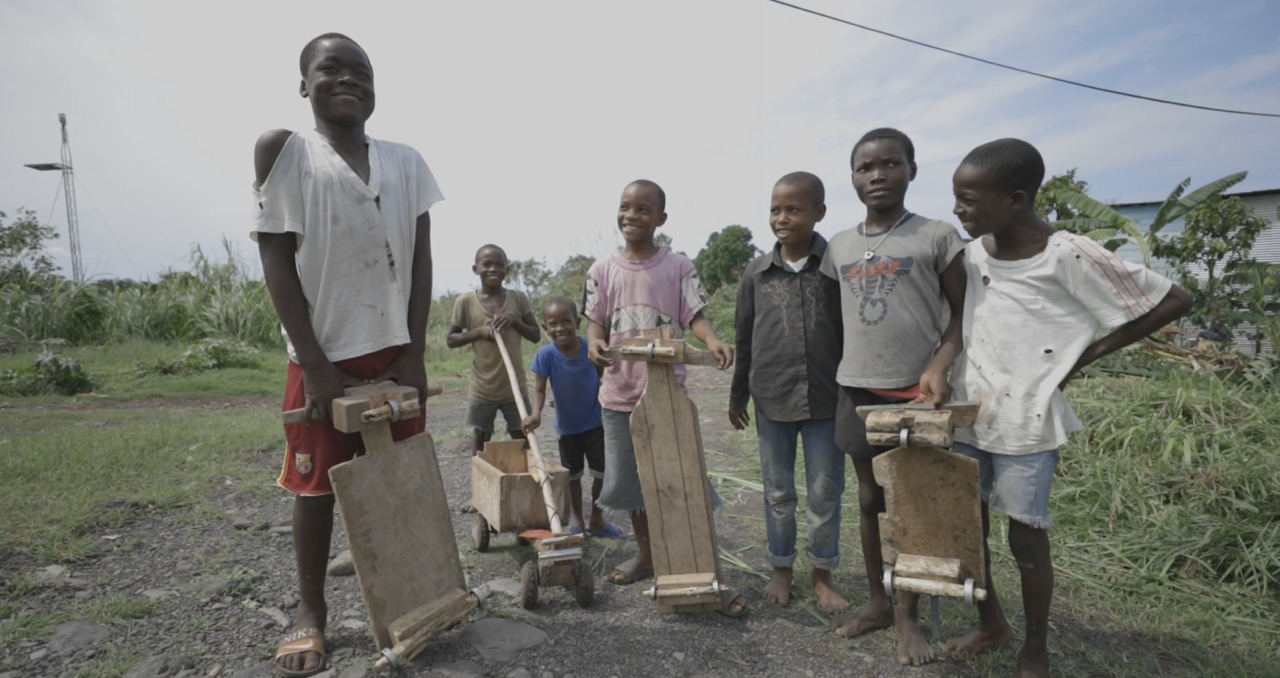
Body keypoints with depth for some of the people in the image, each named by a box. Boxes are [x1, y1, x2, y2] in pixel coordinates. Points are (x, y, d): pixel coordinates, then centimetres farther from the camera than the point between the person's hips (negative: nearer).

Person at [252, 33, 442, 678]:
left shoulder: (406, 161, 6)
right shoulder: (282, 150, -1)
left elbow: (421, 260, 4)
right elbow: (276, 261, -6)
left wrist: (415, 353, -3)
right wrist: (316, 364, -12)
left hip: (394, 352, 3)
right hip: (321, 354, -2)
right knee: (315, 485, 7)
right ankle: (310, 609, 24)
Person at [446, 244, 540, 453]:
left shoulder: (518, 298, -2)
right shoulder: (466, 301, -5)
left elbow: (536, 335, 2)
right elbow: (450, 339, 0)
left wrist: (514, 321, -15)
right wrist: (478, 332, -17)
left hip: (515, 388, 1)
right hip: (482, 390, -1)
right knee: (481, 448, 11)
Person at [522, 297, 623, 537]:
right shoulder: (546, 354, -20)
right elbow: (540, 389, -19)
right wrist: (536, 414, -37)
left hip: (596, 422, 0)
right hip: (567, 426, 0)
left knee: (602, 472, 7)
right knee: (572, 476, 15)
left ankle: (597, 520, 27)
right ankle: (578, 522, 32)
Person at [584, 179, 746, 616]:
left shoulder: (678, 267, -3)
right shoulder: (603, 271, 3)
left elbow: (694, 315, -8)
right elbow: (596, 322, 3)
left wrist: (713, 340, -30)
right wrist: (594, 343, -20)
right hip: (620, 393, 3)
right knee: (630, 482, 15)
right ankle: (646, 555, 35)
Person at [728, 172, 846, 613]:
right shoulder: (756, 273, 1)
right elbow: (744, 341, 7)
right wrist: (737, 397, 10)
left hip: (826, 399, -1)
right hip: (771, 399, 2)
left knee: (825, 493, 11)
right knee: (778, 491, 14)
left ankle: (822, 574, 31)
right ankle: (781, 568, 33)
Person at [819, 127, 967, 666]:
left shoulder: (937, 237, -3)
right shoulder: (839, 246, 8)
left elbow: (961, 313, -1)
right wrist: (833, 379, 8)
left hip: (916, 390, -4)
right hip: (856, 388, 4)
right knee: (870, 499, 14)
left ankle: (907, 614, 24)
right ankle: (877, 602, 31)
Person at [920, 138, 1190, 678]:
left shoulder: (1067, 256, -15)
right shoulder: (972, 253, 2)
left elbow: (1172, 301, -6)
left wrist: (1084, 356, -5)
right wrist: (938, 368, -7)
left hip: (1025, 423, -5)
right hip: (965, 416, 5)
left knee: (1026, 538, 6)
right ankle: (991, 623, 37)